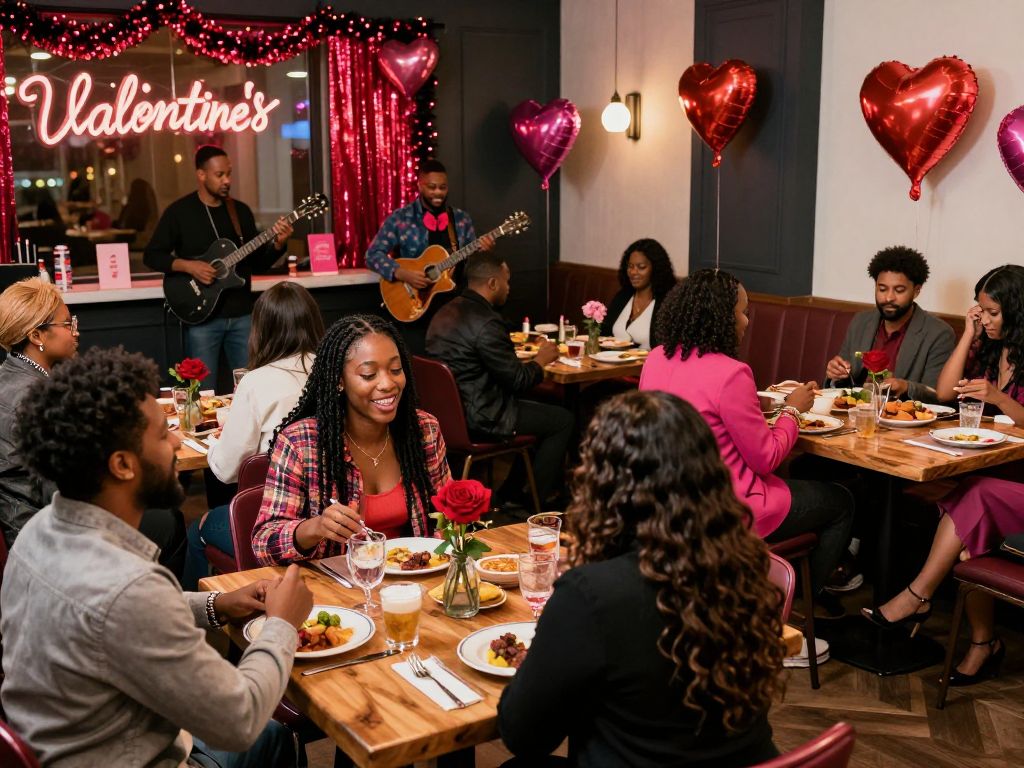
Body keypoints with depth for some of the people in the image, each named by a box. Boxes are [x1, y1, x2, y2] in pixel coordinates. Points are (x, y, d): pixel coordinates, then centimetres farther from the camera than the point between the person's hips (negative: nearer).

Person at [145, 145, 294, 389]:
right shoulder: (179, 211, -3)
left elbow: (257, 263, 11)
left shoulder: (241, 210, 9)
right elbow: (152, 255, -2)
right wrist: (188, 266, -17)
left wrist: (278, 244, -8)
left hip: (241, 314, 4)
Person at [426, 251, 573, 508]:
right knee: (563, 420, 6)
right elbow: (518, 381, -17)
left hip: (448, 409, 10)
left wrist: (525, 359, 15)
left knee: (537, 406, 27)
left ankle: (511, 492, 29)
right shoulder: (485, 322, -22)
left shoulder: (446, 312, 7)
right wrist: (540, 360, 1)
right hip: (479, 419, -10)